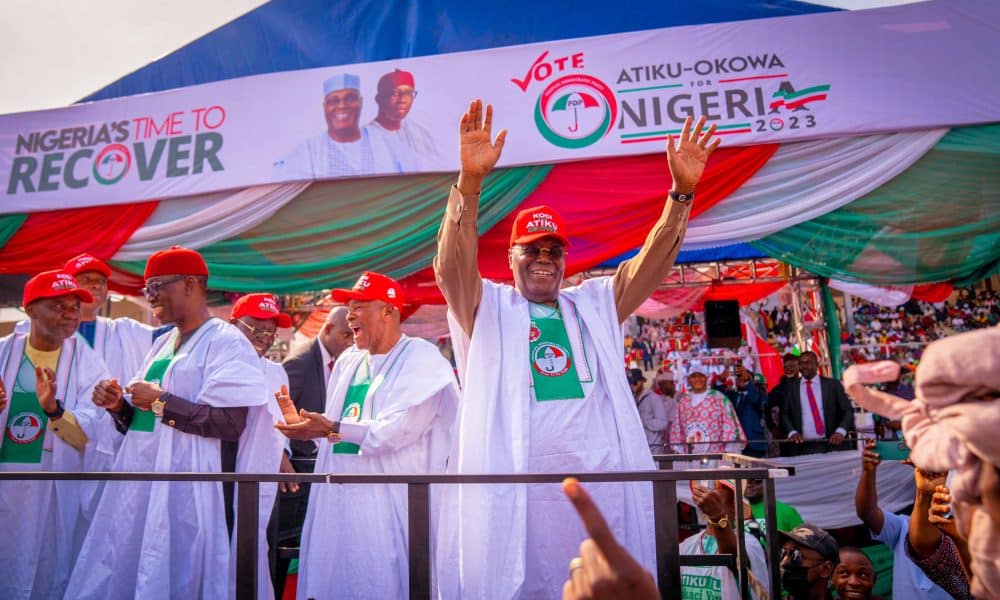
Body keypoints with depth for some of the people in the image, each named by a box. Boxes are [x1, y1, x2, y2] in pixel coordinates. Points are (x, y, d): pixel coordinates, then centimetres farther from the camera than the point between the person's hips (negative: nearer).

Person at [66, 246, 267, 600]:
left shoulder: (227, 343, -11)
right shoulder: (162, 344, 14)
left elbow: (230, 422, -22)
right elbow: (140, 420, 21)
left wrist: (160, 401, -15)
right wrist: (119, 405, 1)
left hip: (186, 489, -8)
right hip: (140, 483, 8)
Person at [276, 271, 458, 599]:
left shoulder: (421, 358, -9)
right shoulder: (347, 361, 14)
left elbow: (399, 428, -20)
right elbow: (331, 430, 18)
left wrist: (332, 429, -17)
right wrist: (303, 425, -2)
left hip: (389, 501, -7)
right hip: (339, 499, 7)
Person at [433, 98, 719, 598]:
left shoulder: (595, 304, 16)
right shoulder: (487, 308, 7)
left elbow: (652, 261, 6)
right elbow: (452, 264, -11)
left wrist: (682, 191, -8)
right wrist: (470, 181, -25)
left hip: (599, 476, 3)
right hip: (515, 482, -2)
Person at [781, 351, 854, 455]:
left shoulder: (833, 384, 8)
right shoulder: (791, 388, 9)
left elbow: (848, 410, 4)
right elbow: (785, 414, 7)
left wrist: (840, 431, -13)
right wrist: (792, 432, -11)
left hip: (832, 444, 0)